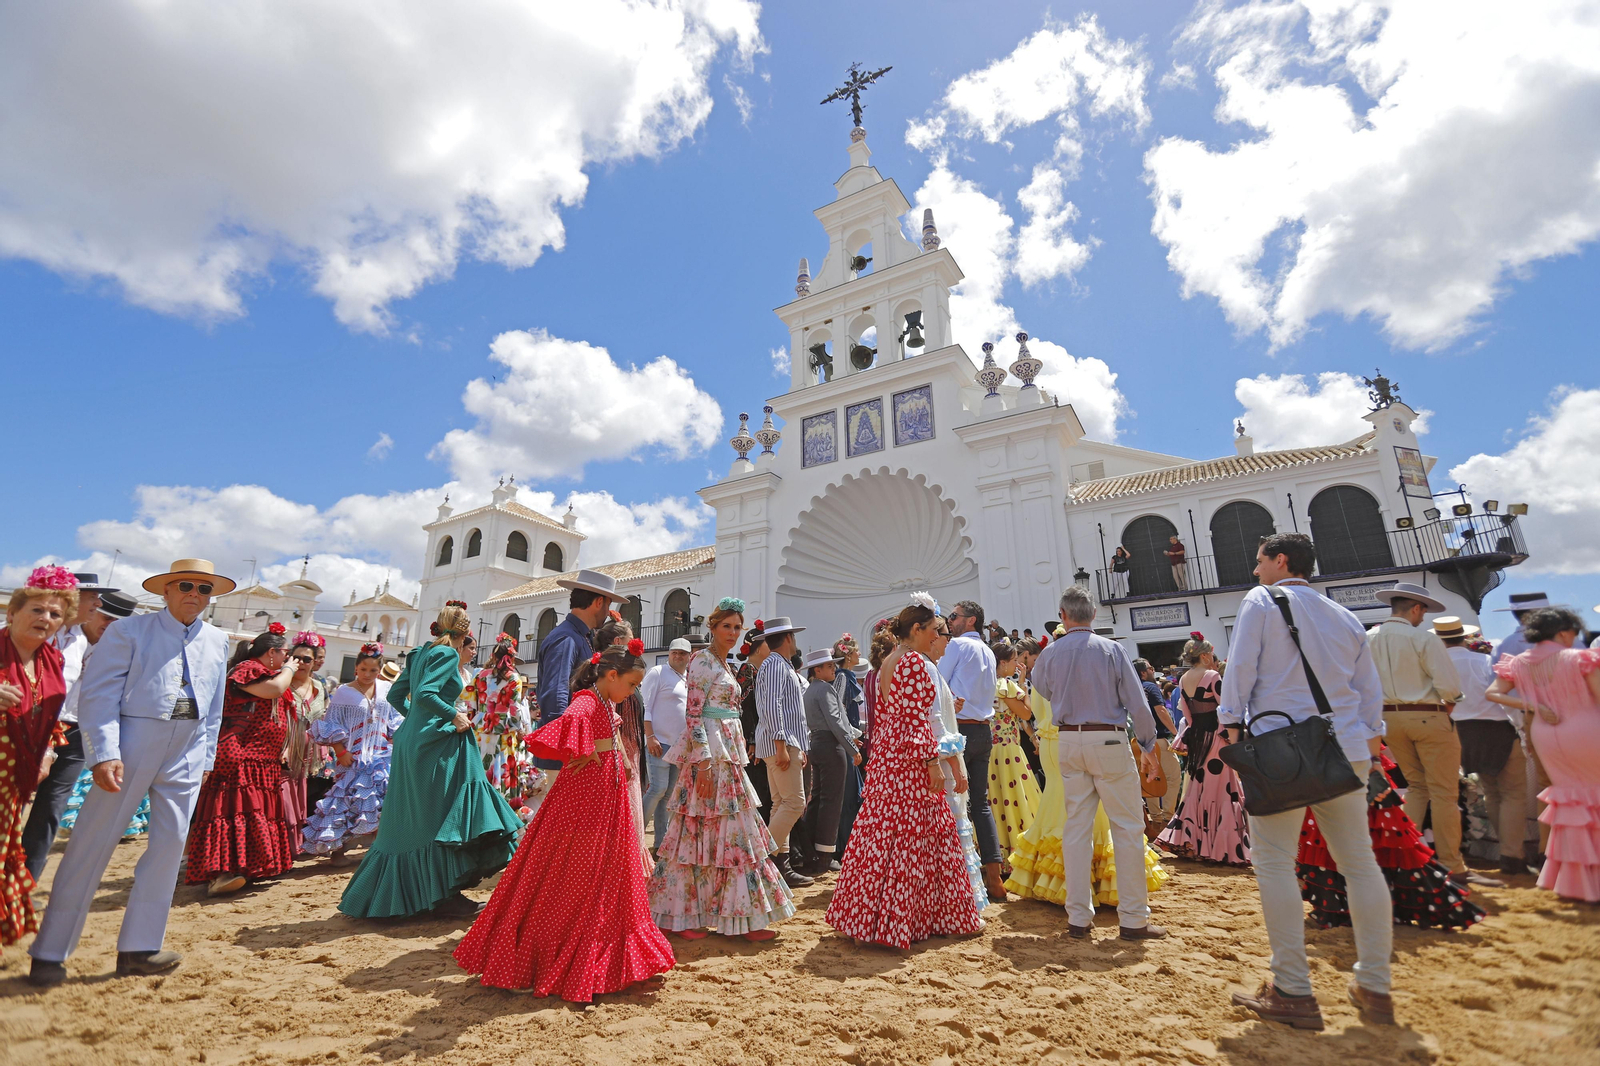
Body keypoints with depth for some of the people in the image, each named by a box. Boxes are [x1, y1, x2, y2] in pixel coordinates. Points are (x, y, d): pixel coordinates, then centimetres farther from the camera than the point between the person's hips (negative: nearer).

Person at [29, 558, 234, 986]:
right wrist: (104, 753, -17)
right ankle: (49, 954, 18)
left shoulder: (217, 641, 12)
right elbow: (98, 694, -8)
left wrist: (206, 757, 10)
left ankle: (138, 948, 17)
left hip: (186, 754, 4)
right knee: (92, 843, 2)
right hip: (131, 746, -4)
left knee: (170, 844, 5)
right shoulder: (130, 630, -2)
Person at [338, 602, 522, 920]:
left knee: (411, 819, 16)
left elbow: (395, 695, 19)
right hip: (435, 744, -9)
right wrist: (454, 715, -15)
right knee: (442, 818, -1)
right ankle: (445, 896, 5)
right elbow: (425, 694, -24)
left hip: (411, 740, 9)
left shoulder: (422, 652, 15)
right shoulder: (447, 654, -12)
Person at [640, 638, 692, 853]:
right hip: (660, 742, -7)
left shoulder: (689, 680, 17)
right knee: (658, 789, -13)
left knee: (669, 793, 9)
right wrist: (650, 737, -17)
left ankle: (661, 842, 15)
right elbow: (644, 706, -9)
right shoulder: (657, 673, -4)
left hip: (681, 745, 7)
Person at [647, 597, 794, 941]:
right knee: (723, 832, -3)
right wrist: (703, 761, -22)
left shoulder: (723, 664, 17)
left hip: (728, 753, 9)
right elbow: (693, 713, -16)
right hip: (709, 753, -9)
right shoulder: (703, 661, -10)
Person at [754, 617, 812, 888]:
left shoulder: (782, 666, 21)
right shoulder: (776, 665, -10)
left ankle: (782, 865, 15)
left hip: (787, 743, 10)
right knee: (794, 802, -10)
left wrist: (799, 747, 21)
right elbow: (772, 707, -20)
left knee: (782, 804, 11)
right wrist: (781, 745, -23)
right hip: (780, 743, -10)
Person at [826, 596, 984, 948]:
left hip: (886, 758, 9)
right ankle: (896, 920, 8)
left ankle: (865, 912, 23)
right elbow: (916, 718, -19)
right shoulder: (915, 662, -14)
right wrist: (933, 761, -18)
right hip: (910, 761, -9)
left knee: (883, 832, 14)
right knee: (910, 837, 0)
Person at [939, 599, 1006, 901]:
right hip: (984, 731, 8)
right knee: (981, 801, 10)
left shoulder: (957, 644, -6)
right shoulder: (988, 652, 17)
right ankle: (994, 878, 10)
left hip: (960, 729, -7)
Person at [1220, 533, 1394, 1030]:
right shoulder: (1345, 617, 17)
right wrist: (1370, 740, 22)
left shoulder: (1261, 601, -1)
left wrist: (1230, 725, -4)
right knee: (1359, 863, 12)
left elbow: (1240, 667, -8)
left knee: (1274, 862, -2)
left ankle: (1294, 992, 1)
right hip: (1346, 748, 7)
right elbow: (1370, 690, 18)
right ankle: (1375, 989, 20)